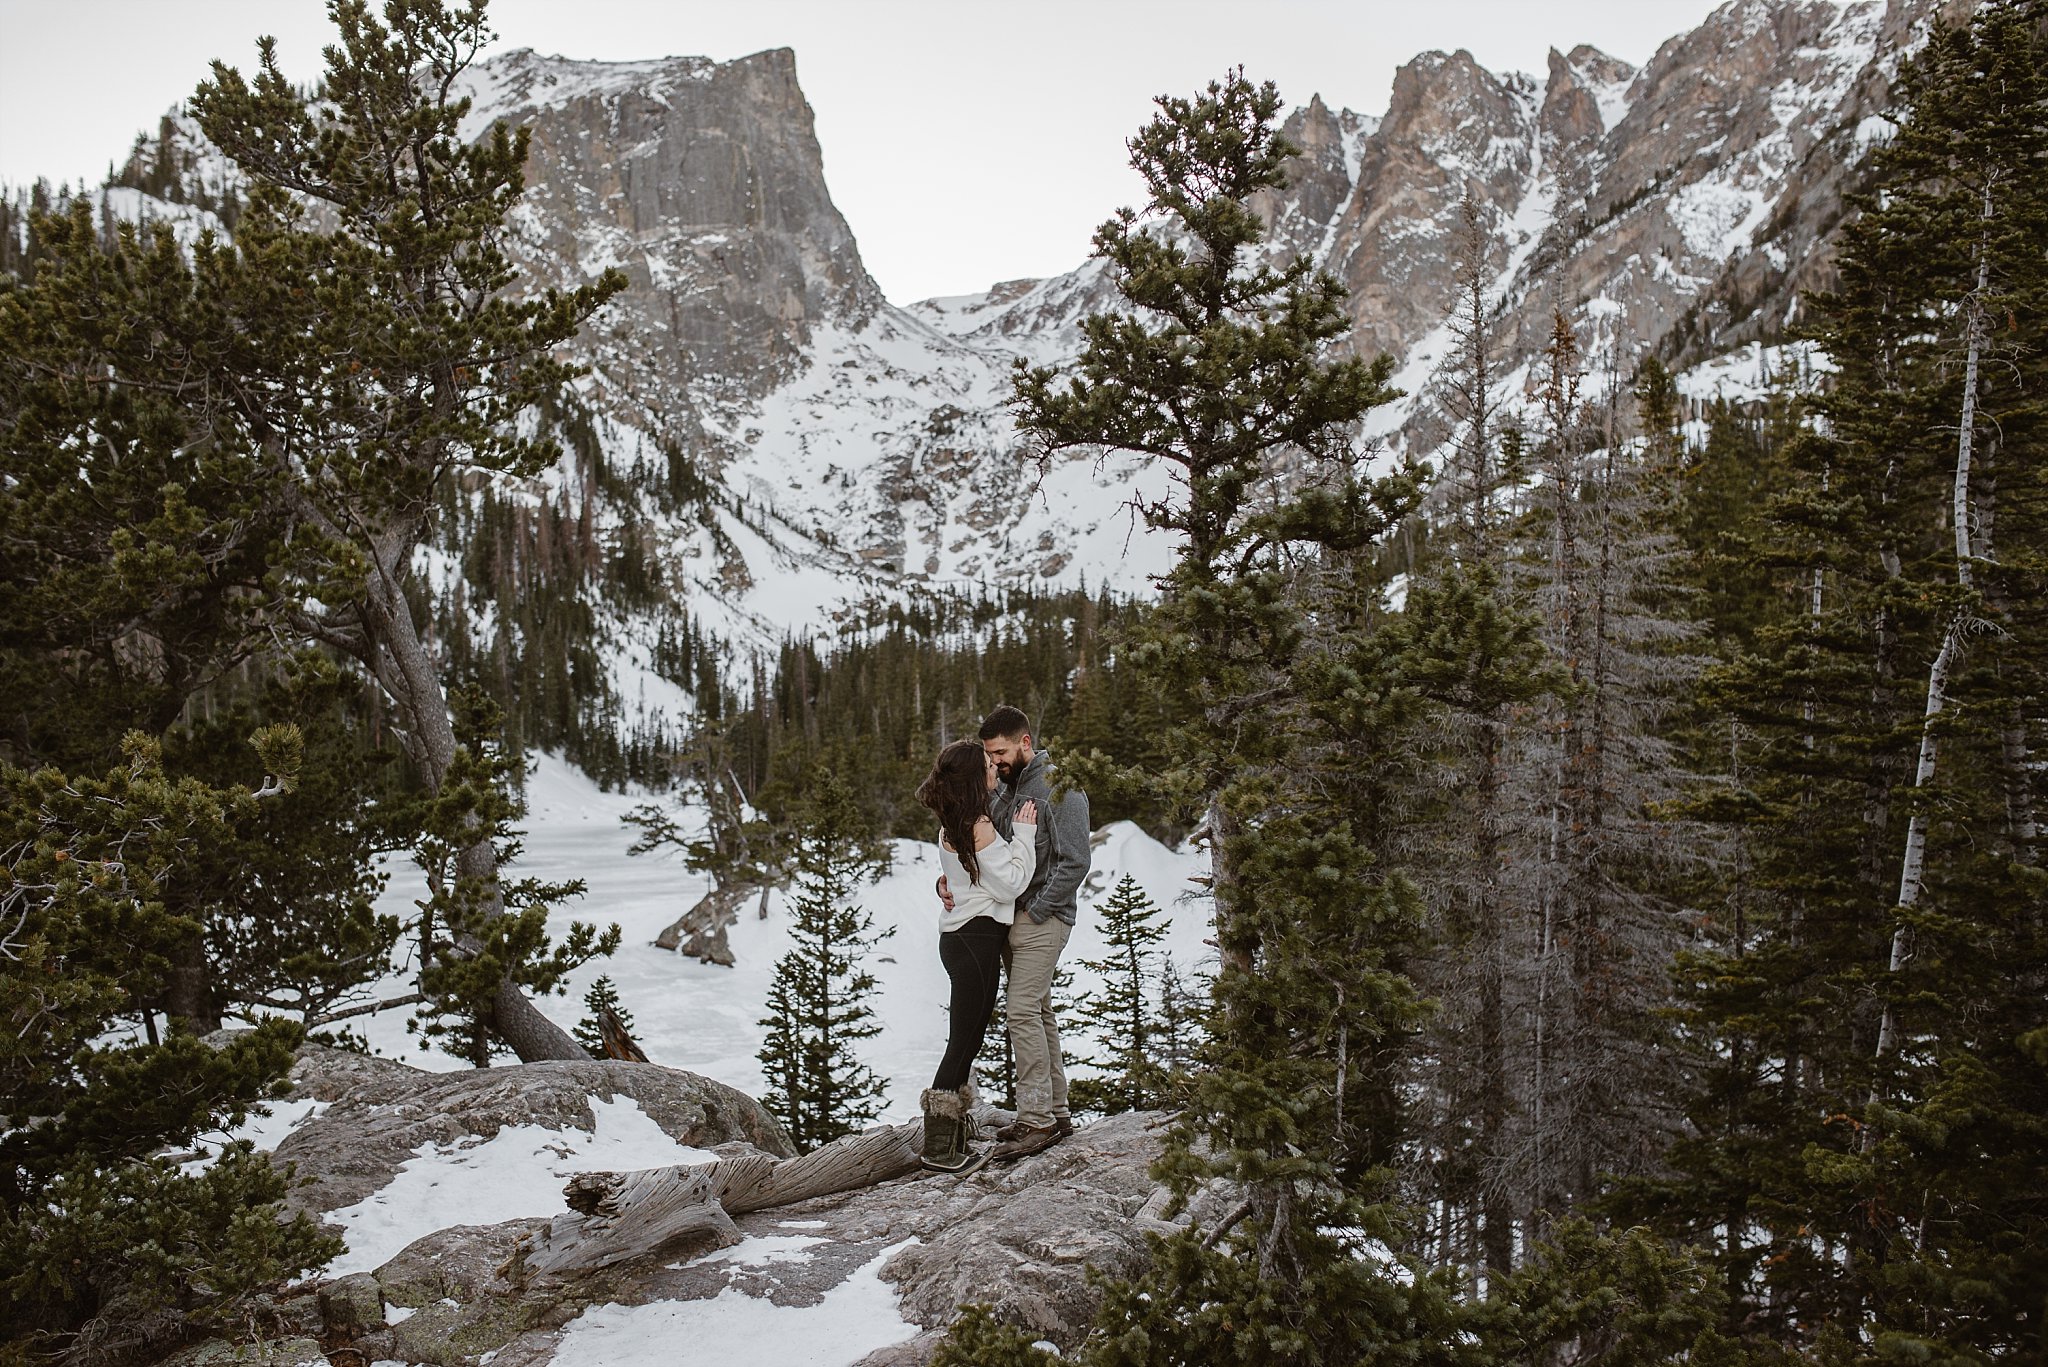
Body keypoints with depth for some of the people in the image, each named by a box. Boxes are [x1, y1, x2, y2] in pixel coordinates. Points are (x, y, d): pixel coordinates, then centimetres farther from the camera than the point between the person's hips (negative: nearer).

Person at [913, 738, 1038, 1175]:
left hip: (960, 936, 10)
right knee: (965, 1041, -4)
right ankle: (940, 1148, 1)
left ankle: (948, 1138, 21)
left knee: (966, 1040, 15)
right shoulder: (979, 827, -18)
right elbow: (1010, 885, -16)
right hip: (977, 938, -10)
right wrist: (1024, 834, -8)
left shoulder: (953, 825, 11)